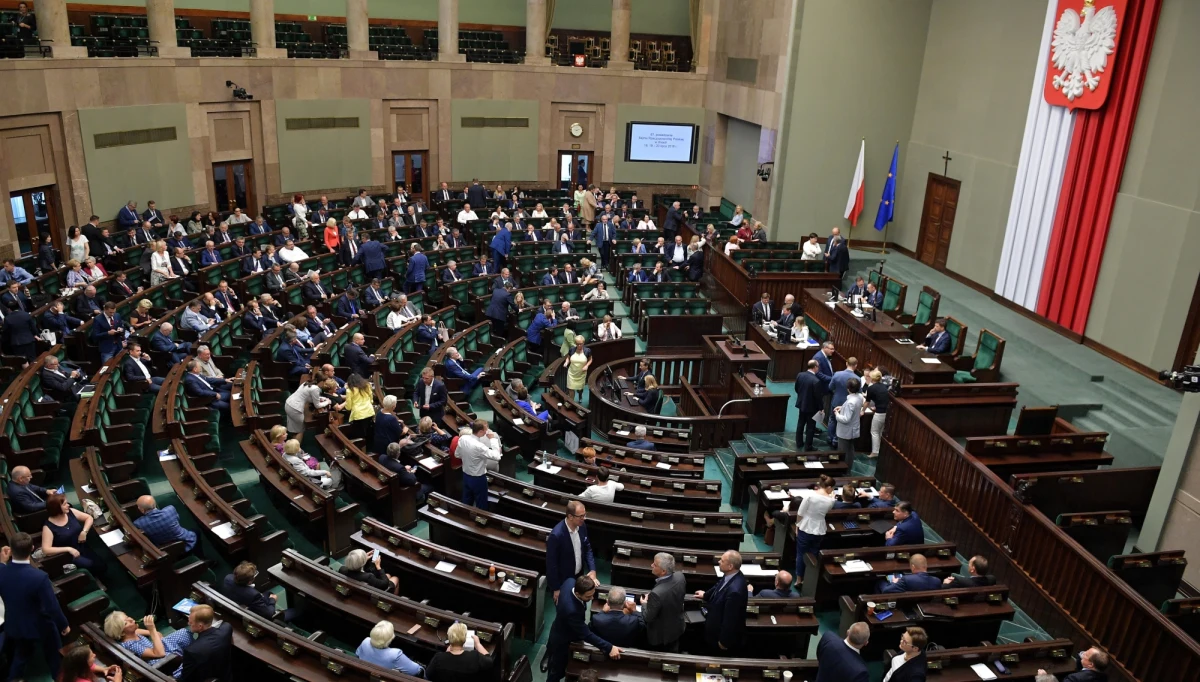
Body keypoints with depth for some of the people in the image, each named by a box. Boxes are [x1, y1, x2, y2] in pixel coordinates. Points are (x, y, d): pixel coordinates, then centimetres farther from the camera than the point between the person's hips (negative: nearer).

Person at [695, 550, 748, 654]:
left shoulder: (735, 590, -42)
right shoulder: (730, 576, -14)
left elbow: (730, 619, -31)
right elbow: (718, 586, 11)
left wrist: (724, 642, -18)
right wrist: (706, 595, 29)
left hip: (726, 635, -8)